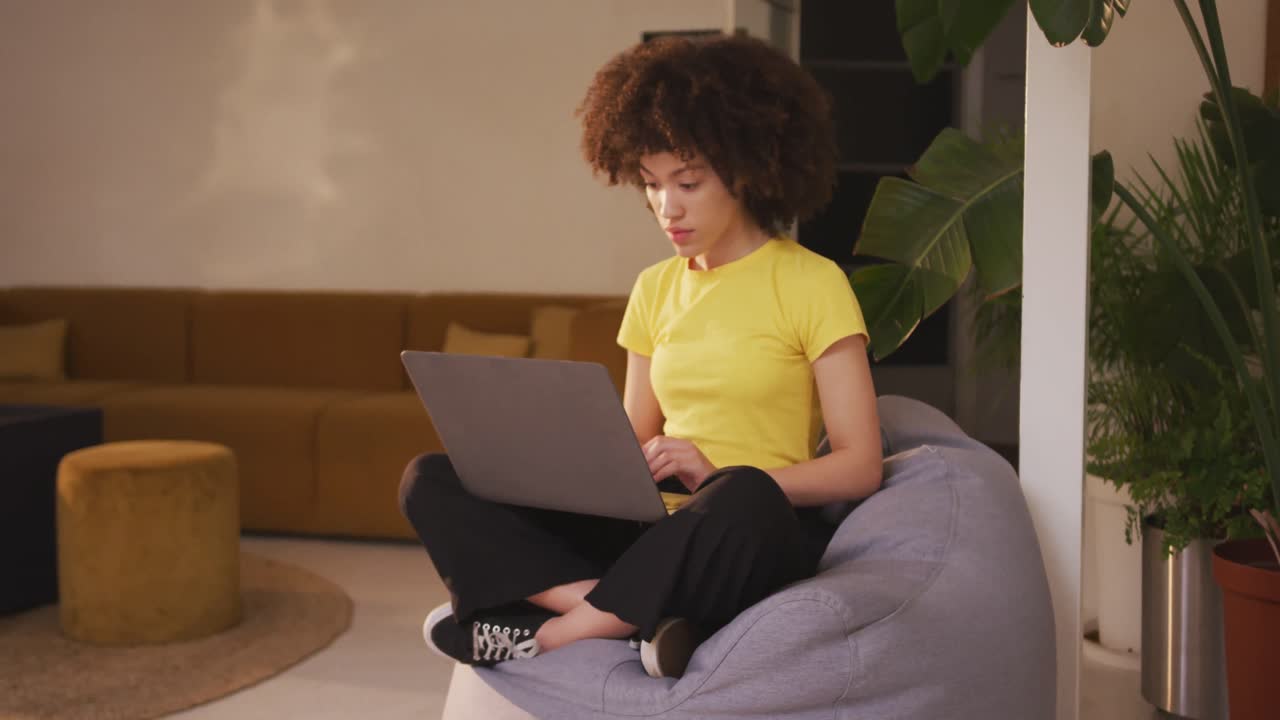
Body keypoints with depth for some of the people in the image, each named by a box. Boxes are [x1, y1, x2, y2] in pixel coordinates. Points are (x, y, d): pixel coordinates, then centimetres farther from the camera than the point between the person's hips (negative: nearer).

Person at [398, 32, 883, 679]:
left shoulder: (813, 284, -3)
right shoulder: (655, 289, 14)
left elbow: (859, 468, -7)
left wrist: (719, 477, -19)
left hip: (755, 536, -5)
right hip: (657, 530, 5)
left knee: (742, 498, -42)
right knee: (430, 482, -11)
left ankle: (547, 632, -21)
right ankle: (634, 612, -26)